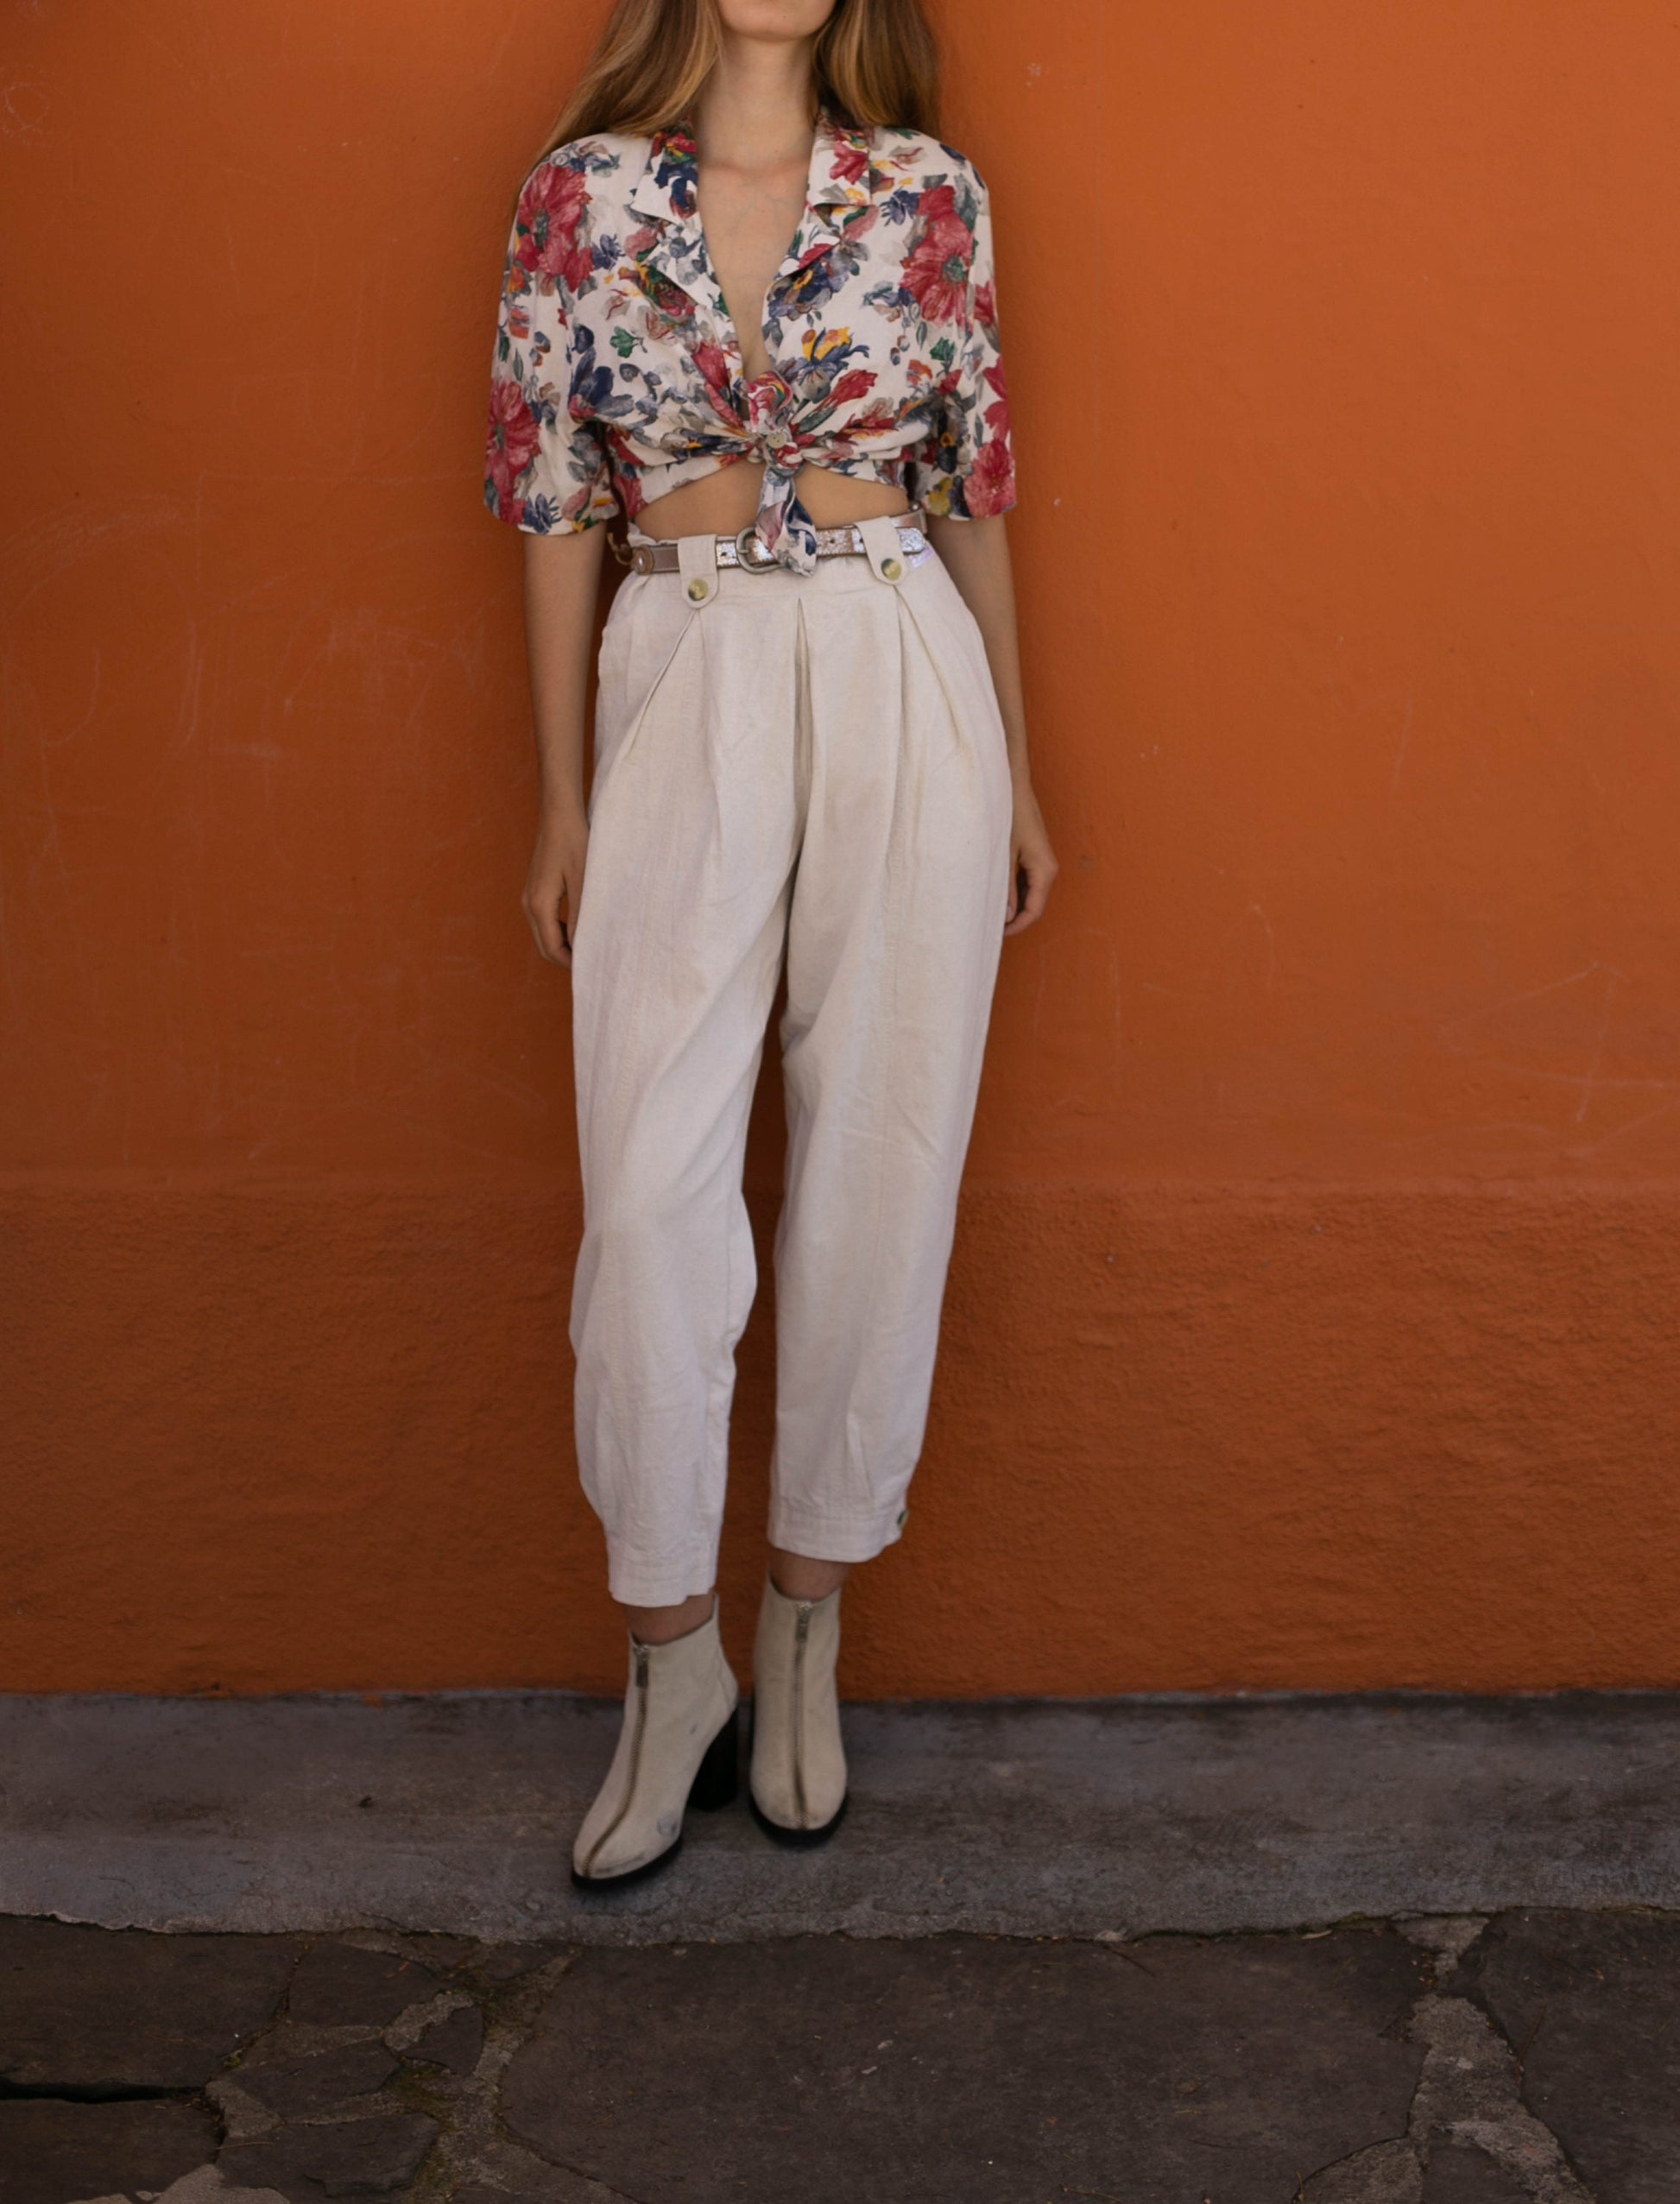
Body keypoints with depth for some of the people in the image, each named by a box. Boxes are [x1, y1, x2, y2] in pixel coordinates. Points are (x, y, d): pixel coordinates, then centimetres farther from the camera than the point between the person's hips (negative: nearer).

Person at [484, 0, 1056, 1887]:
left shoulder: (928, 197, 6)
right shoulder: (582, 193, 5)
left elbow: (974, 491, 10)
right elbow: (553, 506, 5)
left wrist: (1016, 772, 10)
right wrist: (562, 801, 3)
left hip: (902, 687, 1)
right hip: (682, 685, -1)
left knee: (879, 1162, 4)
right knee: (649, 1187, -5)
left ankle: (806, 1626, 20)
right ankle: (673, 1667, 9)